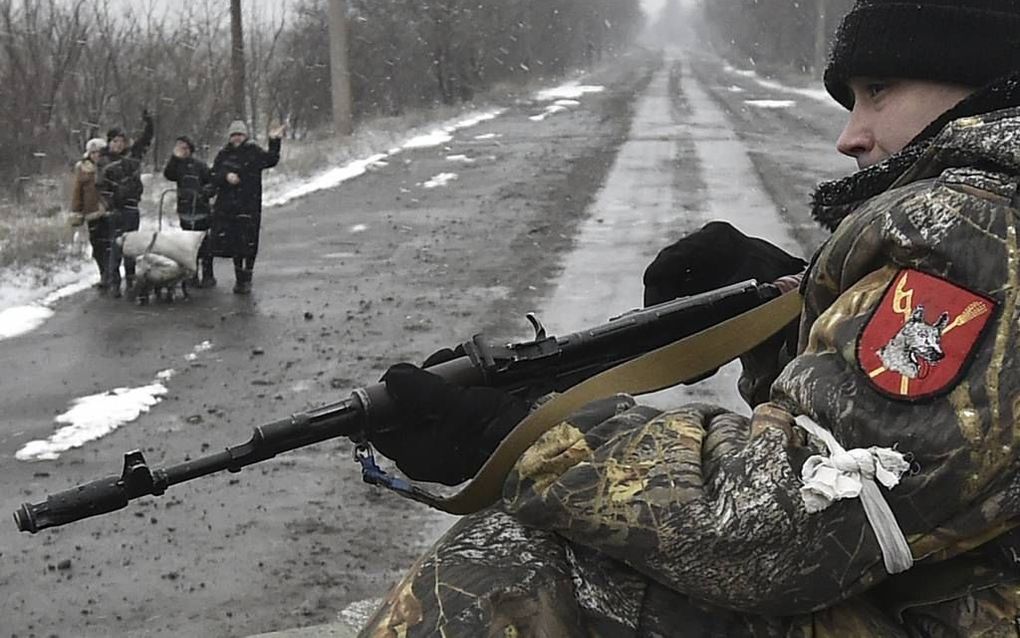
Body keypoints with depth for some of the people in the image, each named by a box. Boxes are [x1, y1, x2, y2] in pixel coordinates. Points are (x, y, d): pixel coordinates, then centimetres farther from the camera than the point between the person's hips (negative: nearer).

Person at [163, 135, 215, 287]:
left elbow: (211, 184, 2)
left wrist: (204, 192, -16)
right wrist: (175, 157, -14)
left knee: (204, 245, -5)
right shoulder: (177, 165, 12)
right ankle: (192, 276, 14)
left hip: (201, 211, -4)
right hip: (184, 211, 4)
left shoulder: (200, 165, 2)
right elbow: (168, 175, -8)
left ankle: (208, 276, 2)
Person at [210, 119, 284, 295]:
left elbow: (270, 160, -10)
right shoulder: (223, 155, 10)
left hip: (249, 205, -3)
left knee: (248, 244, -3)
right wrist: (226, 176, -14)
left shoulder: (254, 152, 3)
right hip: (226, 206, 3)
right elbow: (214, 177, 5)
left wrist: (274, 142, -18)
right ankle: (239, 277, 23)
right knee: (234, 242, 9)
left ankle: (246, 279, 9)